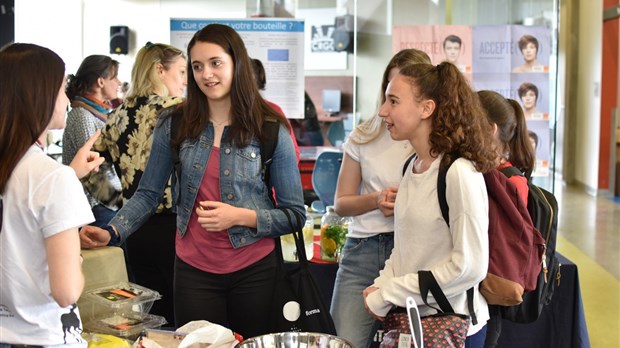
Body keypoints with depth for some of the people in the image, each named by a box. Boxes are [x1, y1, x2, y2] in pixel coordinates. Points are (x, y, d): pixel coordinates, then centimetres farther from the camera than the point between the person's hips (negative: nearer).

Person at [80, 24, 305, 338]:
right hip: (194, 270, 1)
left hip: (254, 271, -1)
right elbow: (148, 194, 0)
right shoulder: (174, 126, 0)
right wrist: (111, 233, -16)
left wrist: (241, 216, -19)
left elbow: (294, 215, -4)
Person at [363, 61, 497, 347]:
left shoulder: (459, 173, -19)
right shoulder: (412, 168, 5)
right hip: (410, 319, 7)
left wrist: (388, 295, -17)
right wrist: (381, 285, -5)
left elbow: (470, 266, -21)